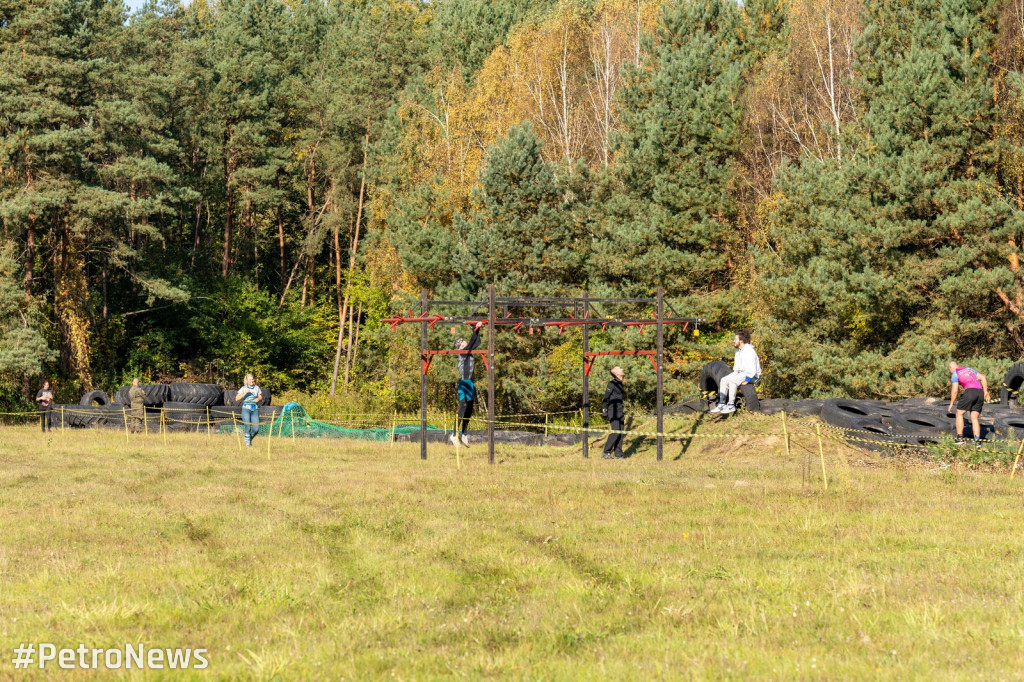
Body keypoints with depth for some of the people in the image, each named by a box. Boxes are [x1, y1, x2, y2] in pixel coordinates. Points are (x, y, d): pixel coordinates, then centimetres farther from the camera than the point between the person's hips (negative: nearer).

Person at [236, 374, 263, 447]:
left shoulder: (256, 388, 7)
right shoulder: (243, 388, -1)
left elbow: (260, 397, 17)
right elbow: (237, 399, -6)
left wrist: (258, 399, -6)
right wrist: (245, 393, -16)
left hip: (255, 409, 2)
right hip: (246, 409, -2)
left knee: (256, 429, -5)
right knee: (247, 427, -9)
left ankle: (250, 438, 26)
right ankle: (247, 443, 9)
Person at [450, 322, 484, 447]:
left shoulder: (468, 352, 14)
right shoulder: (462, 352, -9)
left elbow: (476, 342, 22)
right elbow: (472, 342, -18)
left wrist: (477, 330, 15)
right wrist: (476, 330, -13)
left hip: (470, 384, 9)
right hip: (464, 383, -9)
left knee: (469, 410, 11)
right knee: (462, 409, -12)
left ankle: (464, 434, 17)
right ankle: (454, 435, -12)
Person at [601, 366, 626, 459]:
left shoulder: (620, 384, 17)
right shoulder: (612, 384, -8)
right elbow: (605, 398, -10)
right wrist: (604, 411, -14)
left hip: (620, 411, 8)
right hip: (613, 410, -8)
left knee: (620, 433, 3)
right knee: (615, 431, -16)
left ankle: (618, 454, 4)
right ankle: (606, 452, -9)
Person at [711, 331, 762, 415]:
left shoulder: (749, 351, -20)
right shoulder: (738, 351, 11)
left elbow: (752, 370, -24)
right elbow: (736, 367, 21)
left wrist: (746, 381, -22)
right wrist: (734, 375, 10)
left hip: (752, 375, -9)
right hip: (741, 373, 9)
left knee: (732, 381, -30)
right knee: (723, 380, -9)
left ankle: (731, 406, -23)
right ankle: (722, 404, -12)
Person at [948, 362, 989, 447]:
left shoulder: (955, 374, 9)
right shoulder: (969, 369, 28)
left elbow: (955, 391, 2)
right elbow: (983, 378, 20)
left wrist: (951, 404, 12)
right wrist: (986, 392, 19)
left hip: (970, 391, -6)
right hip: (980, 392, 6)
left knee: (959, 414, 10)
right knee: (974, 418, 10)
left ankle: (959, 438, 4)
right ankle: (977, 441, -4)